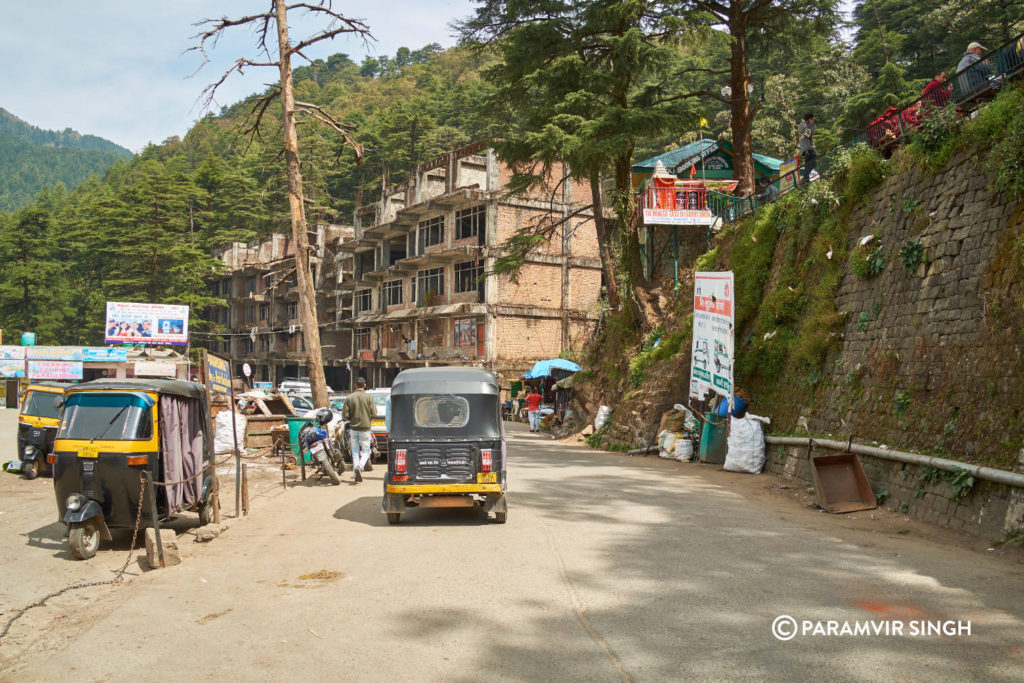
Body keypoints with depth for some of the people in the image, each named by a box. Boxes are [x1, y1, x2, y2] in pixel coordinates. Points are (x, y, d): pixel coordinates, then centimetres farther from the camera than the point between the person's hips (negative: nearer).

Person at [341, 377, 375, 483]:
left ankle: (357, 476, 9)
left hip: (353, 428, 2)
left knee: (355, 451, 10)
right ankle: (360, 466, -19)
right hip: (365, 428, -2)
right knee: (366, 451, 8)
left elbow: (345, 414, -5)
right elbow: (374, 413, -9)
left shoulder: (349, 398, -3)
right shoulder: (368, 397, -7)